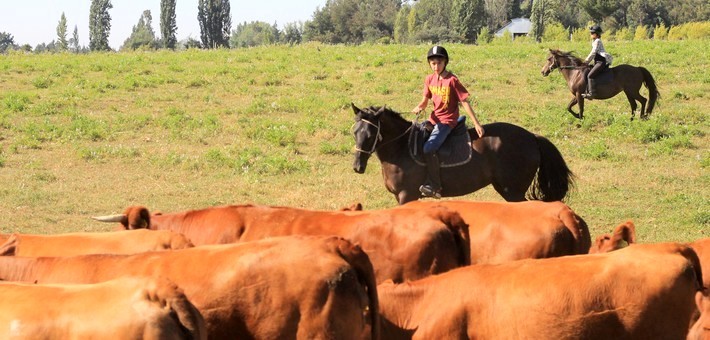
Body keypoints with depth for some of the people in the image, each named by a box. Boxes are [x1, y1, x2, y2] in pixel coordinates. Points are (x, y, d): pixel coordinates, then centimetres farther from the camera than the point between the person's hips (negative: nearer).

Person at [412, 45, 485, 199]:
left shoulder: (452, 81, -12)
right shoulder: (430, 80, 7)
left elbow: (465, 102, -12)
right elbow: (425, 101, 15)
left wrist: (476, 124, -14)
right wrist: (419, 108, -9)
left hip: (447, 121, -8)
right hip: (434, 119, 8)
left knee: (429, 147, -25)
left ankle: (435, 186, -22)